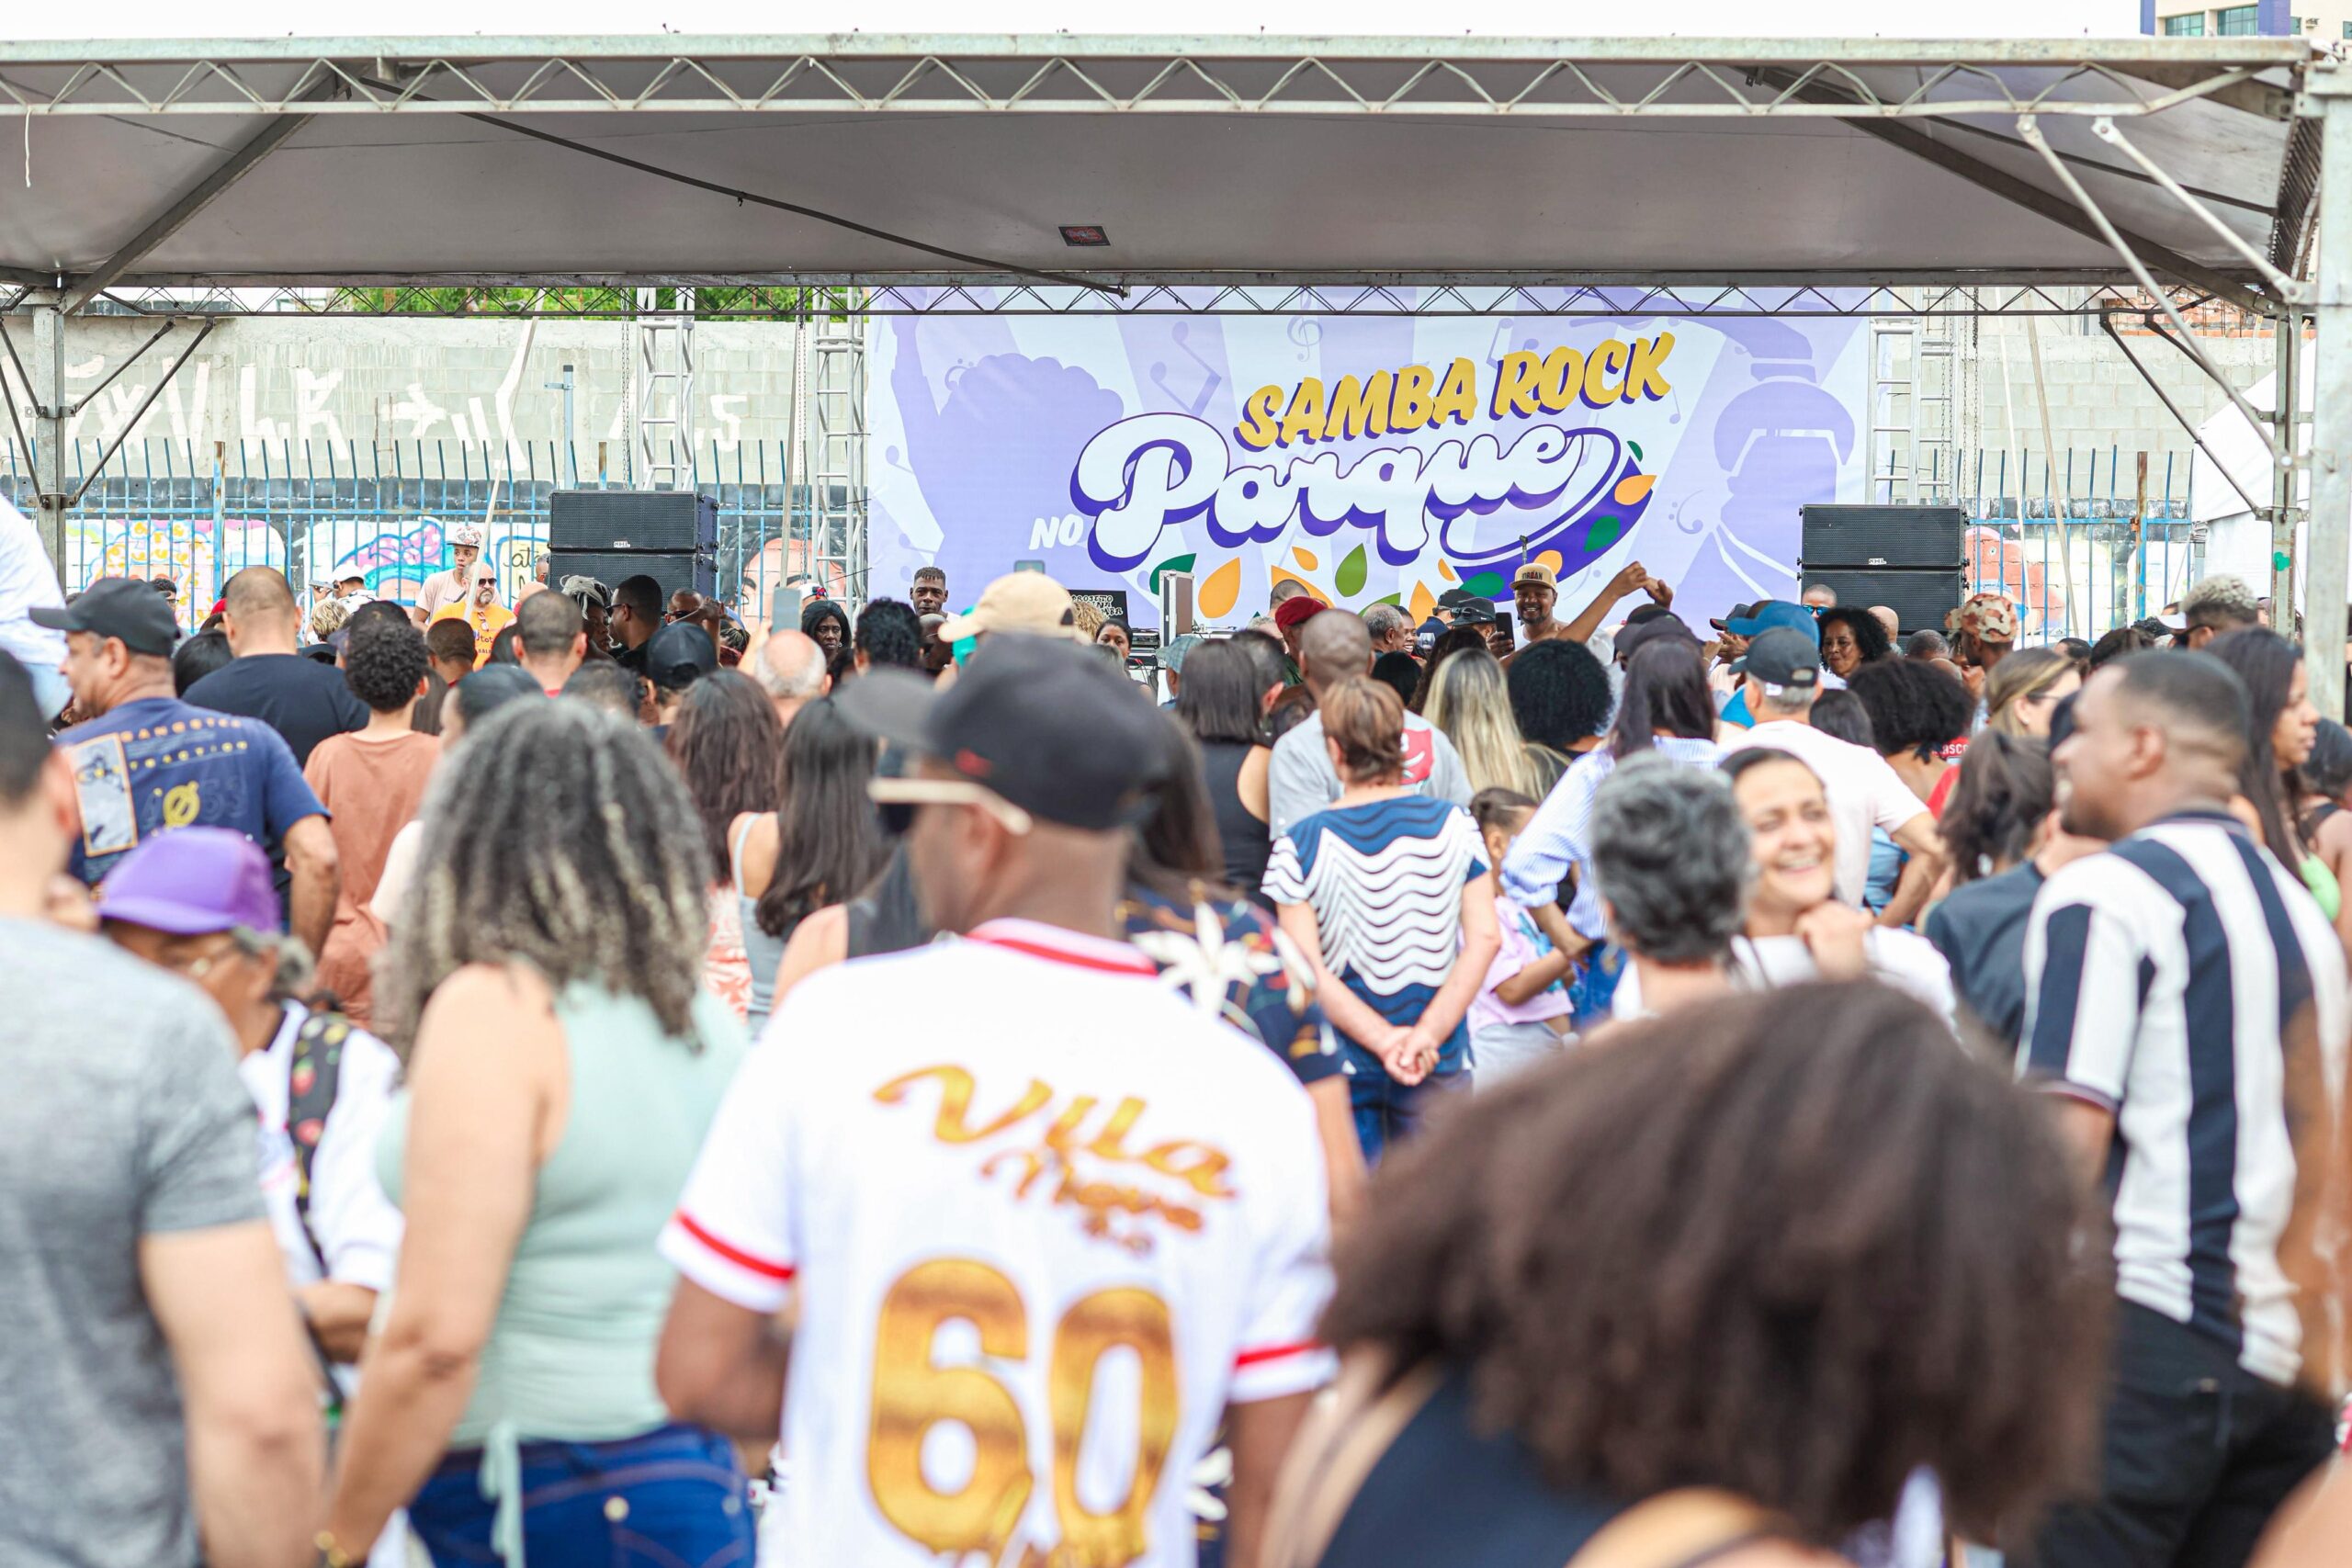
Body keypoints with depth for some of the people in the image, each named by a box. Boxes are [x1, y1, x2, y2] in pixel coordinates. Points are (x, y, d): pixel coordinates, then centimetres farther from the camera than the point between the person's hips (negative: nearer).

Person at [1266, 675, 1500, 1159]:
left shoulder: (1301, 844, -8)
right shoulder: (1453, 824, -2)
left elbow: (1307, 969, -14)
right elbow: (1485, 938, -8)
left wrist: (1383, 1040, -14)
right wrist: (1428, 1034, -13)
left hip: (1343, 1060, -2)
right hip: (1439, 1063, 2)